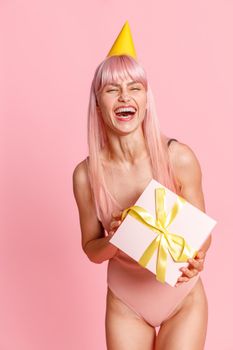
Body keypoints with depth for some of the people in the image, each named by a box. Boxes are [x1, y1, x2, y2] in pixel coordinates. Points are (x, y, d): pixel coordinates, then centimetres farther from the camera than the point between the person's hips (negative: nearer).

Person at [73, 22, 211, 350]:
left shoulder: (180, 158, -20)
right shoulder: (86, 174, -16)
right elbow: (91, 249, -3)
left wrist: (195, 259, -28)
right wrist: (113, 241, -24)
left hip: (183, 297, -1)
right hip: (126, 301, 1)